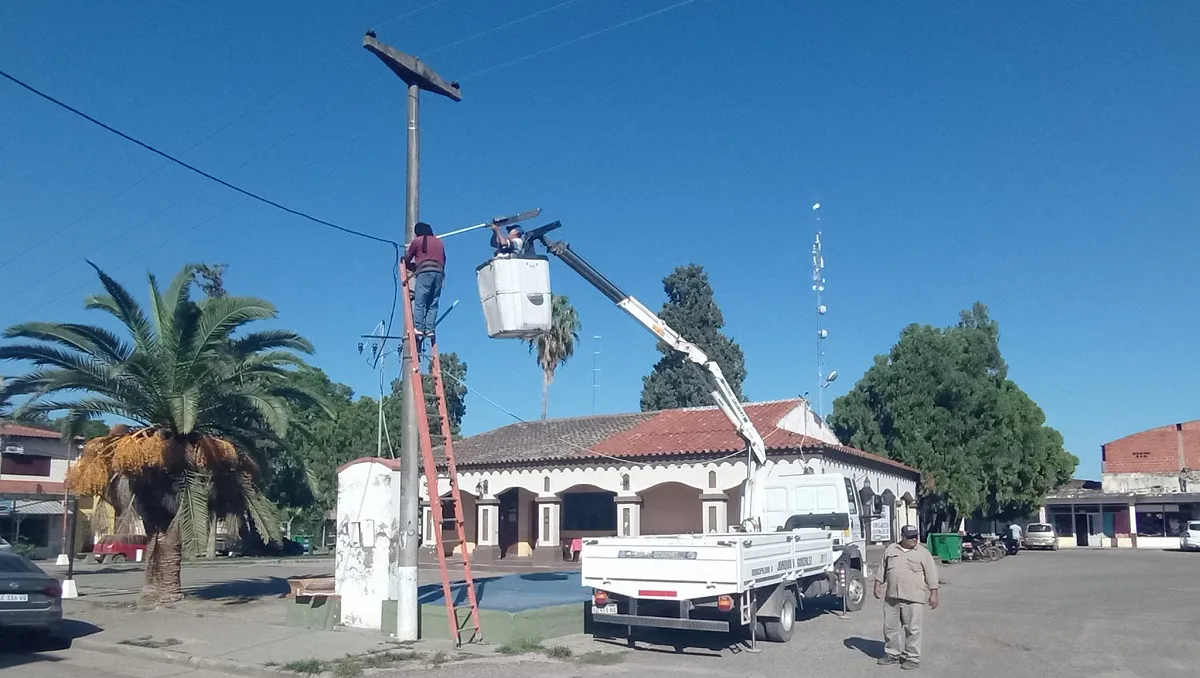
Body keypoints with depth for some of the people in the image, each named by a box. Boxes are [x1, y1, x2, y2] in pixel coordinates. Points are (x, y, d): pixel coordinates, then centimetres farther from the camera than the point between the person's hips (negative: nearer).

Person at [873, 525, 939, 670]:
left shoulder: (923, 553, -2)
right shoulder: (890, 550, 9)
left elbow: (931, 575, -2)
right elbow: (882, 570, 15)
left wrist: (933, 594, -6)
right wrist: (878, 586, 10)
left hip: (913, 598, -4)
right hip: (891, 597, 4)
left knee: (912, 629, 0)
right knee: (890, 626, 10)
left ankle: (912, 658, 9)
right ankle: (892, 654, 23)